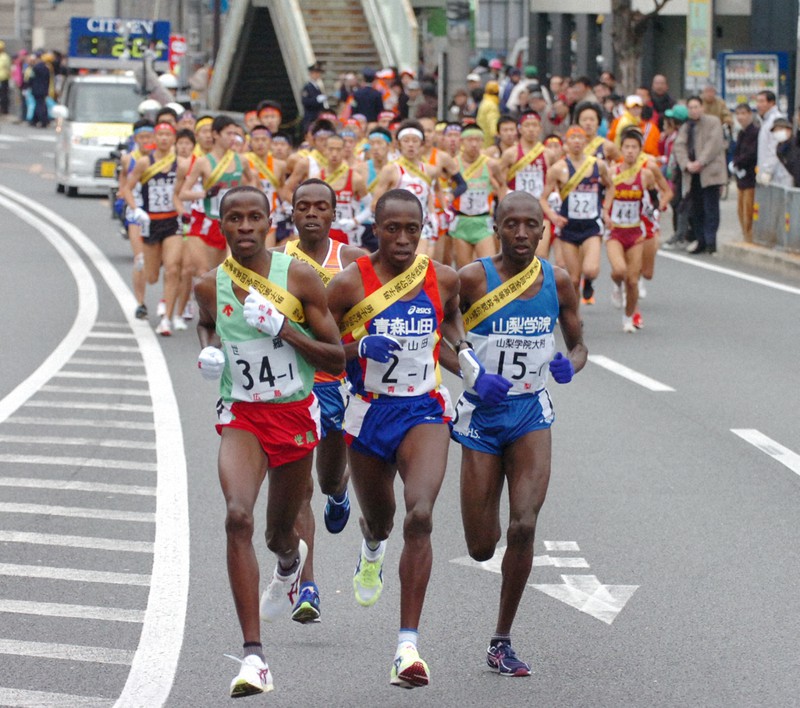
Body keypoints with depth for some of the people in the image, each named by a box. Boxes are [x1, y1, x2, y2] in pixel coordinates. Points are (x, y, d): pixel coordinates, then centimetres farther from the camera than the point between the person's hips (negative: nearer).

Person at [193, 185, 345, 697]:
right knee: (238, 516, -25)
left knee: (280, 533, 16)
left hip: (295, 414, 0)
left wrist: (281, 328, -21)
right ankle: (254, 656, -27)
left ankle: (291, 560, 60)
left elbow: (337, 360, -9)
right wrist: (209, 351, 0)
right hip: (241, 414, 0)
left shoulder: (299, 277, -11)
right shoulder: (211, 286, -4)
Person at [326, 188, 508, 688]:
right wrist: (361, 348, -22)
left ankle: (408, 647, -23)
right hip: (369, 410, 0)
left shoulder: (442, 280, -2)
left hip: (424, 412, 0)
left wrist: (473, 370, 11)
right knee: (379, 516, 21)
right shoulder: (350, 283, -10)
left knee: (420, 515, -22)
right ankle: (373, 549, 64)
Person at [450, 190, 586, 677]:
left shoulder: (557, 283, -1)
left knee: (524, 526, -16)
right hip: (482, 413, -1)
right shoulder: (473, 280, -10)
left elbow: (578, 346, 11)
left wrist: (571, 366, -13)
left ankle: (502, 642, -3)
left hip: (532, 412, 1)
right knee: (481, 548, 2)